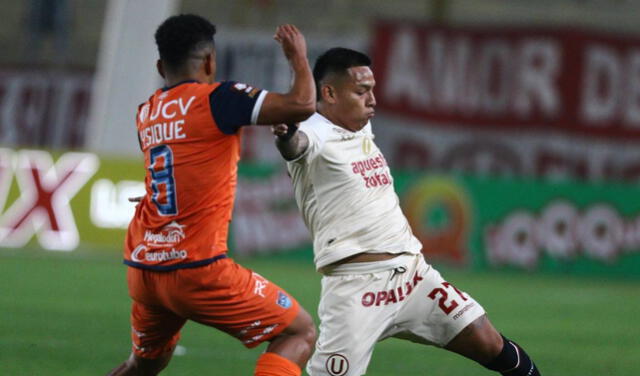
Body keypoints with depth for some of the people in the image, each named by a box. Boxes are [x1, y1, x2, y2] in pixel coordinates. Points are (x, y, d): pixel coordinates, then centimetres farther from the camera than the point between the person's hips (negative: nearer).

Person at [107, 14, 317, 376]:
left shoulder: (147, 114, 13)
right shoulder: (216, 99, -9)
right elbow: (302, 105, -16)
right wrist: (299, 57, 2)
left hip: (144, 270, 7)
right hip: (198, 269, -7)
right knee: (300, 333, 2)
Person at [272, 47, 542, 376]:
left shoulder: (363, 128, 16)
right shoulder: (316, 135, -11)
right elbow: (296, 144, -37)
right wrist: (284, 136, -57)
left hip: (413, 273, 8)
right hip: (356, 285, -8)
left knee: (491, 346, 2)